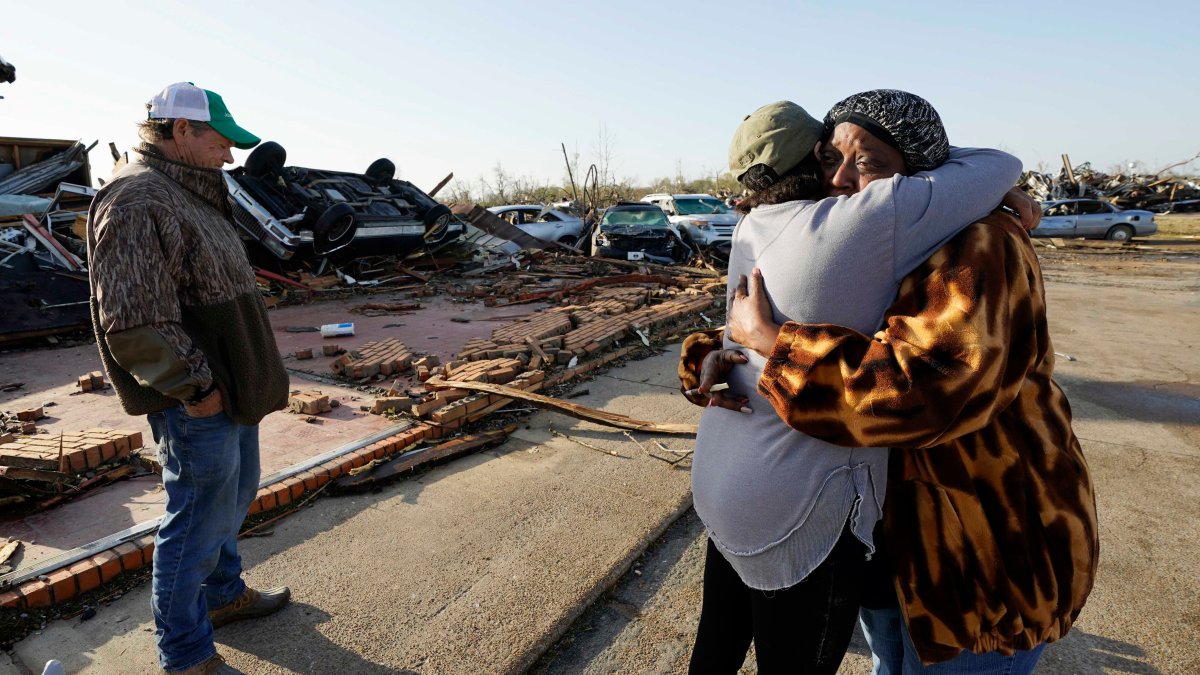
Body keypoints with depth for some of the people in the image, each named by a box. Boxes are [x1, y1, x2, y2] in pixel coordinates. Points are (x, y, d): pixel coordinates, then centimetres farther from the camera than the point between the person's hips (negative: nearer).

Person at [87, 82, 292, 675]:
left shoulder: (190, 195, 14)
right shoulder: (137, 203, -19)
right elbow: (133, 322, -26)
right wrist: (195, 387, -18)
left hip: (231, 391, 10)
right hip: (197, 403, -10)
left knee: (232, 498, 24)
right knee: (199, 522, 3)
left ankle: (224, 594, 45)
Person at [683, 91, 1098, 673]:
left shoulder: (979, 248, -24)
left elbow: (922, 389, -41)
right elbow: (743, 330, 5)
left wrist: (765, 338, -33)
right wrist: (716, 359, -18)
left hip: (989, 548, -7)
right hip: (890, 528, 7)